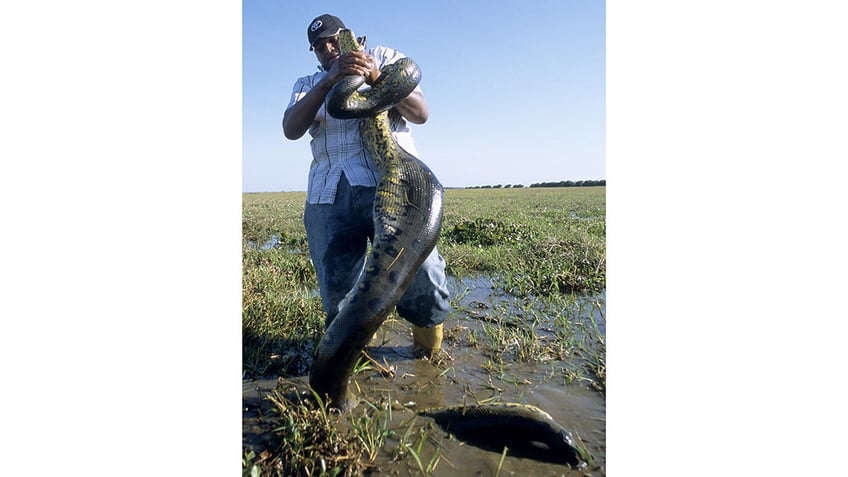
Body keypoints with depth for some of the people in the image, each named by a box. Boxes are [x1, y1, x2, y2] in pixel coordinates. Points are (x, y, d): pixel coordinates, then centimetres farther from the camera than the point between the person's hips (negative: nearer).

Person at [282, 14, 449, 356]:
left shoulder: (386, 58, 22)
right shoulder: (308, 84, 26)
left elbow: (421, 113, 8)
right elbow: (291, 130, 5)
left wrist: (376, 78, -7)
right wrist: (329, 80, -8)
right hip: (329, 193, 3)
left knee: (421, 271, -13)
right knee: (337, 288, -1)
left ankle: (429, 347, 13)